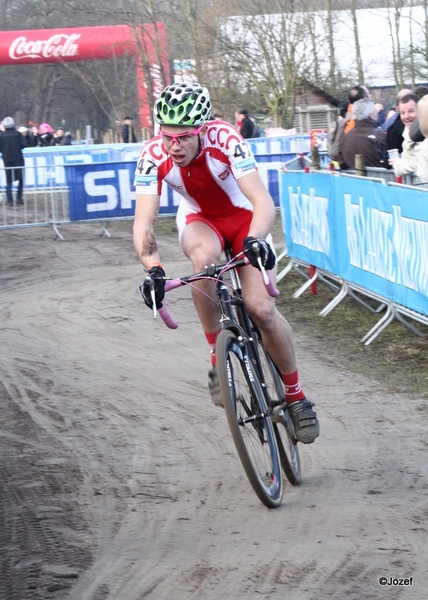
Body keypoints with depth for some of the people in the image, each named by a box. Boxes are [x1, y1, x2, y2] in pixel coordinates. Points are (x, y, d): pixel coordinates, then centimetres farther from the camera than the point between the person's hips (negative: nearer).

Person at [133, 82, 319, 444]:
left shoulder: (225, 140, -33)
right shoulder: (153, 156, -27)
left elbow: (263, 201, -40)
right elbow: (144, 221, -32)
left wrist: (255, 240, -59)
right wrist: (153, 268, -50)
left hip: (244, 217, -1)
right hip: (198, 219, 1)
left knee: (261, 308, -18)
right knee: (204, 256, -36)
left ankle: (296, 397, 4)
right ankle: (217, 360, -20)